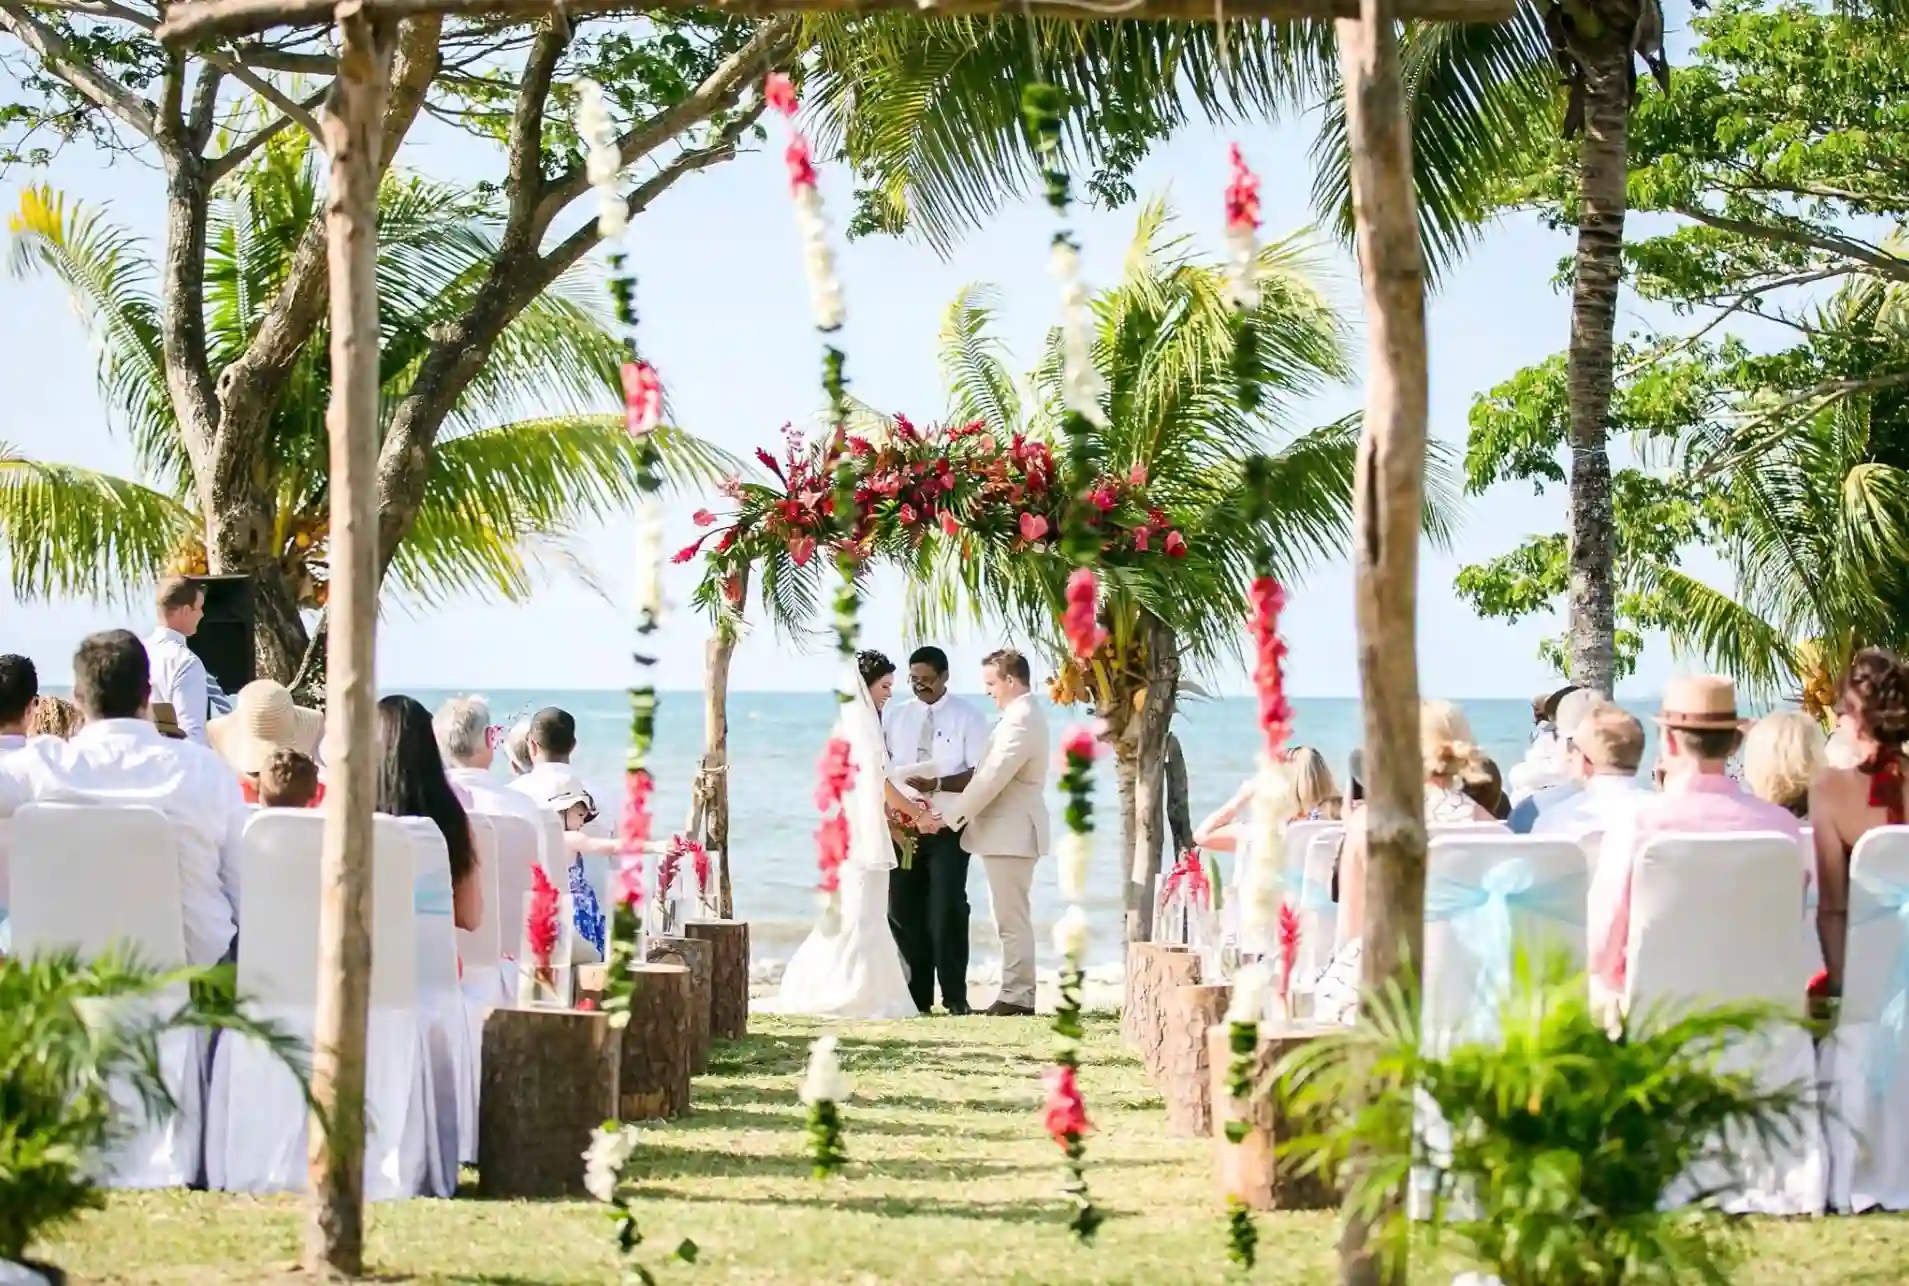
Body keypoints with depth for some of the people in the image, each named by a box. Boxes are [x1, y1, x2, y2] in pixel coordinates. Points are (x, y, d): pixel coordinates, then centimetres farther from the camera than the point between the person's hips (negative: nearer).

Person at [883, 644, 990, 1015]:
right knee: (903, 911, 4)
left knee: (947, 911, -8)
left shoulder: (968, 717, 0)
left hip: (947, 826, -4)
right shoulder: (893, 715, 13)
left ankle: (955, 996, -1)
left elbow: (979, 775, -7)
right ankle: (917, 995, 12)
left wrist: (937, 784, -21)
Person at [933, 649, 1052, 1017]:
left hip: (1010, 833, -11)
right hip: (1007, 831, 11)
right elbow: (987, 773, 18)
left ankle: (1017, 997, -4)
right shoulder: (1022, 716, 16)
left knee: (1012, 919, -6)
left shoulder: (1020, 721, -18)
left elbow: (993, 778, -22)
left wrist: (953, 814, -14)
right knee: (1011, 918, 12)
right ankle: (1017, 993, 16)